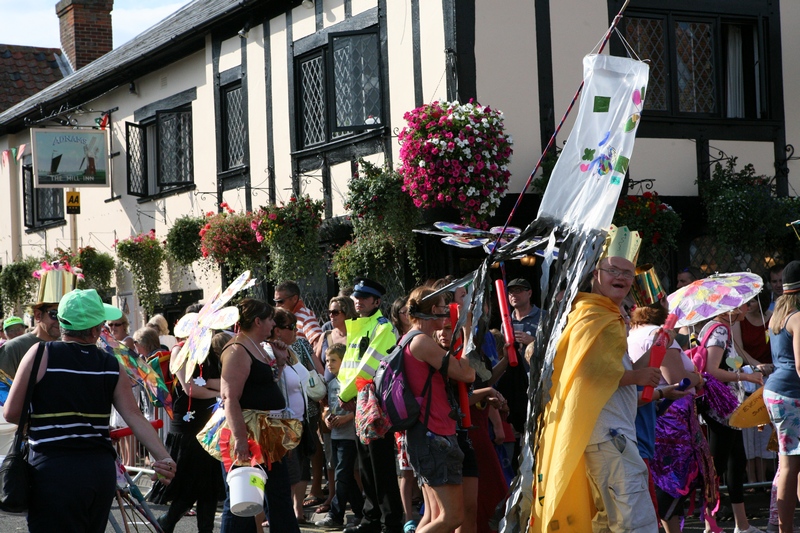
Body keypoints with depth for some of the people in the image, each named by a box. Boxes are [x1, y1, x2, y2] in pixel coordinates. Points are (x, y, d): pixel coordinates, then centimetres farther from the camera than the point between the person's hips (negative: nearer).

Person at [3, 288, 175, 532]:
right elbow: (136, 417, -3)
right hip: (102, 471, 4)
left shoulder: (41, 355, -4)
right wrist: (163, 457, -4)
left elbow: (11, 413, -1)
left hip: (54, 473, -4)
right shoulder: (112, 366, 5)